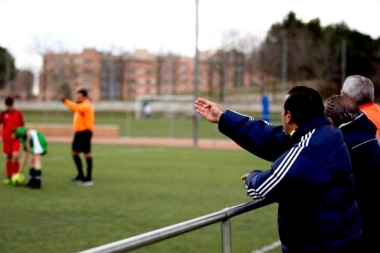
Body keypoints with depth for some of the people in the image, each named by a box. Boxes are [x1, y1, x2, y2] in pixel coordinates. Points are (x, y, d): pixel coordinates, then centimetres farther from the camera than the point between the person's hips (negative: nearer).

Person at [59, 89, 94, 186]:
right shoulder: (80, 106, 21)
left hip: (85, 132, -11)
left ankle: (89, 178, -6)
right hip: (79, 132, 11)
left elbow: (76, 108, -33)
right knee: (75, 153, 14)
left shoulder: (86, 105, -15)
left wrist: (66, 101, -37)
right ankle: (81, 175, 25)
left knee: (87, 153, -8)